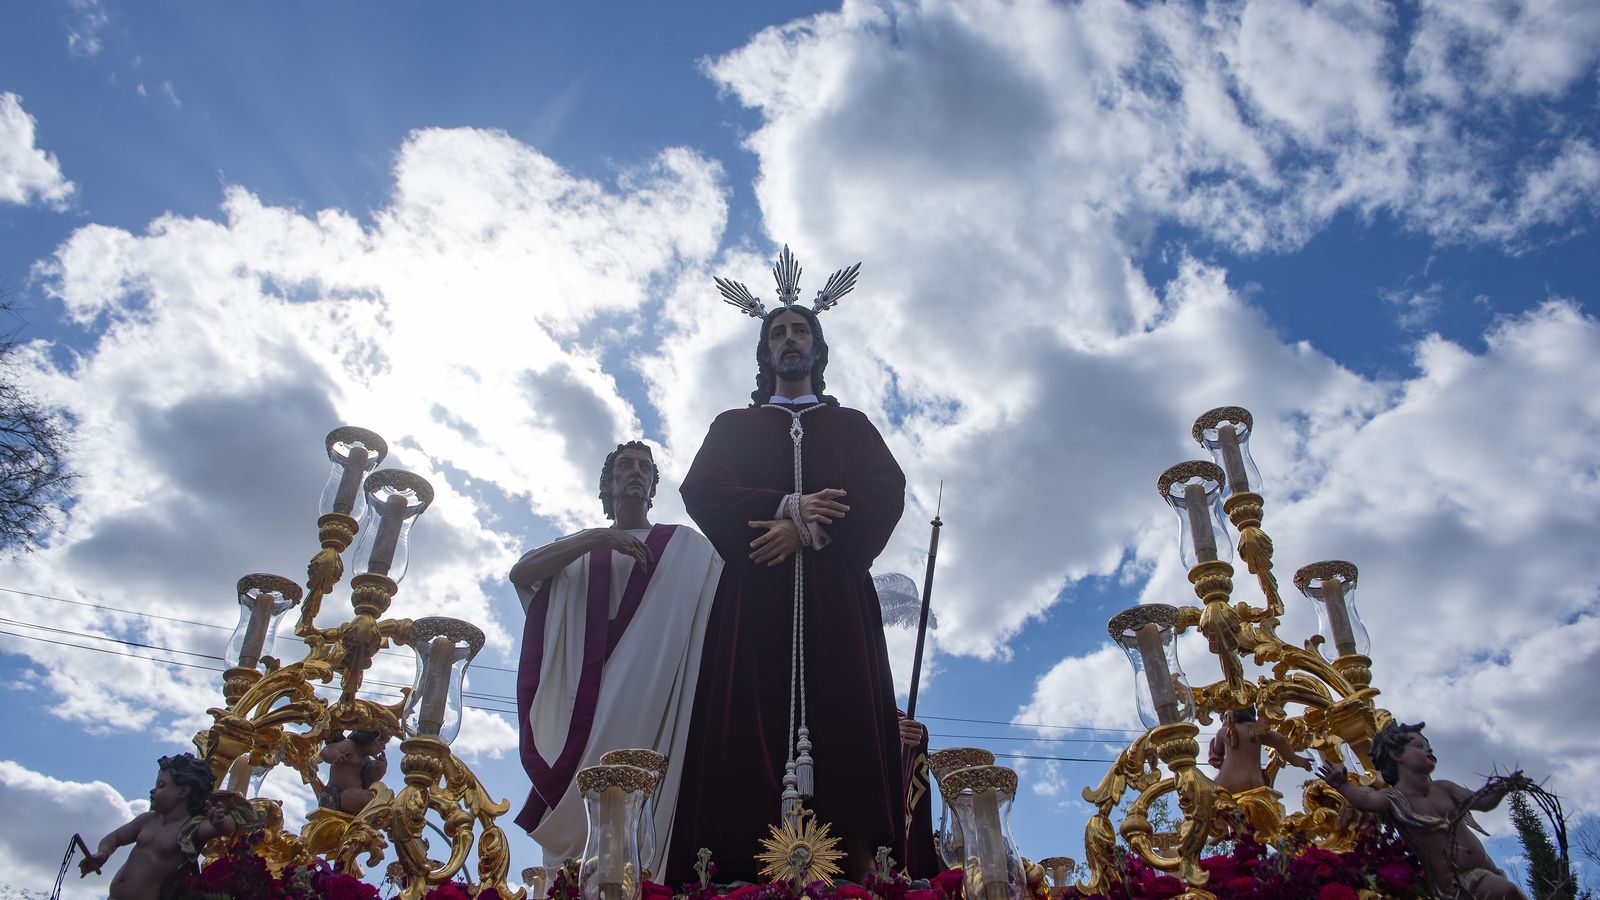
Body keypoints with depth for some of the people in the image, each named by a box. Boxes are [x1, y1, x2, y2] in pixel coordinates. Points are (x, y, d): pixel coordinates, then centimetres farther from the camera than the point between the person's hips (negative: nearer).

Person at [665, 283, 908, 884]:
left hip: (834, 587, 0)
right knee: (751, 727, -15)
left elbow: (887, 493, 6)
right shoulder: (734, 425, 26)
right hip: (755, 590, 0)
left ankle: (860, 870, -24)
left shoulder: (851, 425, 25)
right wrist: (787, 507, -10)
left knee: (845, 722, -16)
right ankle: (747, 875, -23)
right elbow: (701, 491, 6)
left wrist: (807, 531, -10)